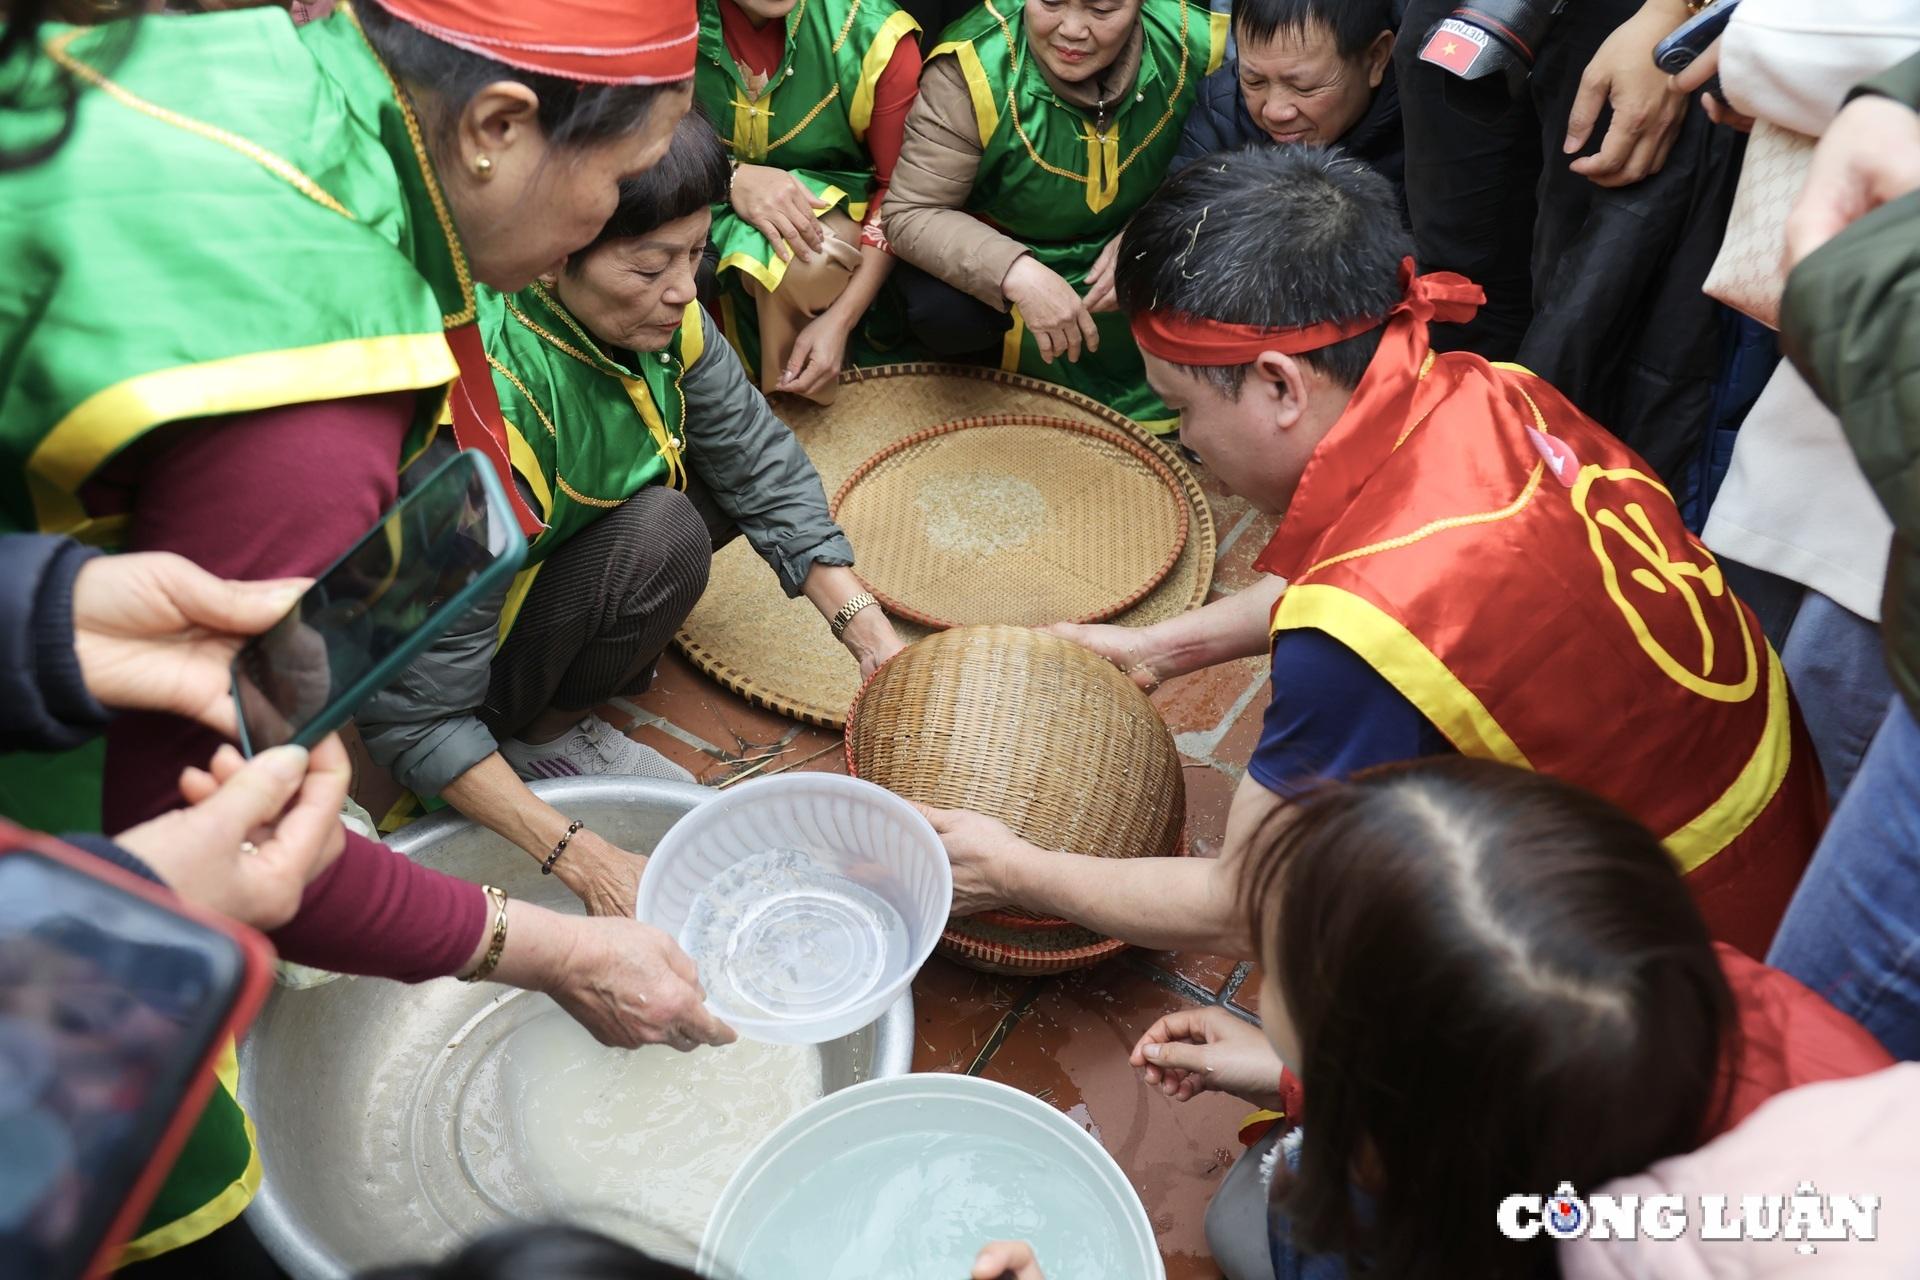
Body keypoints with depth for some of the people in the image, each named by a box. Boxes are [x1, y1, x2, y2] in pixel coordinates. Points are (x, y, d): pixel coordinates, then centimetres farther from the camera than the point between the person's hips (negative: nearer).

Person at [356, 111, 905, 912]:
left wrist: (873, 637, -20)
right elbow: (417, 719, -34)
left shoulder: (657, 320, -19)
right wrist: (584, 863, -37)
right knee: (661, 538, -30)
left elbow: (768, 476, -9)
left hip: (555, 548, 7)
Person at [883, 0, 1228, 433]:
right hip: (1003, 257, -3)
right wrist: (1015, 274, -42)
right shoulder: (972, 66, -28)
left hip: (1141, 252, 3)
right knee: (941, 309, -31)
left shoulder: (1197, 44, -22)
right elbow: (911, 214, -25)